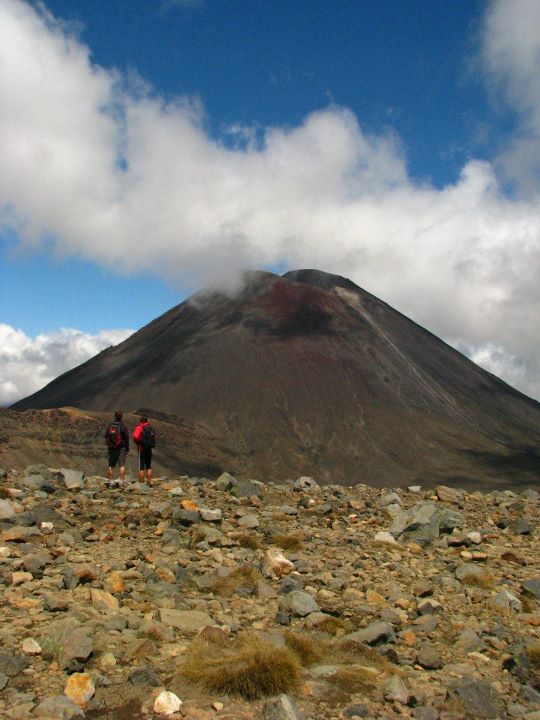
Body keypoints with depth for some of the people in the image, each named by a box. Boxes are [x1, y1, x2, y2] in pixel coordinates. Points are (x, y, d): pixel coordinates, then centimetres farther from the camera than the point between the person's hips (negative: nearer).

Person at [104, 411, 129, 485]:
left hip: (111, 448, 4)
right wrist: (127, 449, 0)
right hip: (121, 448, -4)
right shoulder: (123, 426, -9)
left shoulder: (109, 425, 3)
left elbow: (106, 437, 9)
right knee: (122, 465, -3)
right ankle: (121, 481, -11)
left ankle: (110, 481, 13)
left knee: (111, 466, 11)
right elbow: (126, 439, -7)